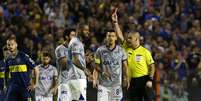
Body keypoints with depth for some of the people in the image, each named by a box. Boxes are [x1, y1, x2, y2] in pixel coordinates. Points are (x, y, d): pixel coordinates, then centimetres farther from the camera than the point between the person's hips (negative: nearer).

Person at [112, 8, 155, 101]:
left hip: (144, 79, -5)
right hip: (133, 81, 5)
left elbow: (152, 66, -3)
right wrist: (115, 22, -4)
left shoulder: (145, 51, -4)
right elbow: (120, 35, 3)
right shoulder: (127, 49, 8)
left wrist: (150, 80, -12)